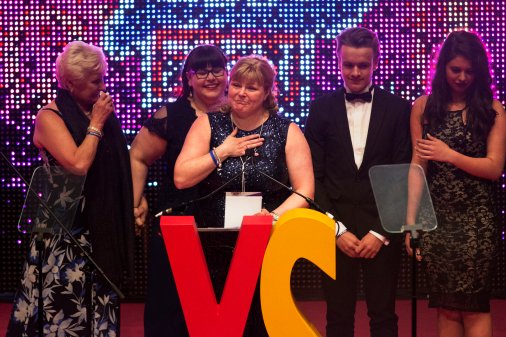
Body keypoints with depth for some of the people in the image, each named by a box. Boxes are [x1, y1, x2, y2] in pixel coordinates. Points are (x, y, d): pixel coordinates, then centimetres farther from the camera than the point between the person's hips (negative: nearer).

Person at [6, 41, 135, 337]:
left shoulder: (101, 111, 10)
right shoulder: (50, 117, -10)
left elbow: (120, 164, 18)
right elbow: (78, 165, -22)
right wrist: (96, 124, -14)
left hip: (104, 227, 7)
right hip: (67, 230, -7)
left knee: (102, 301, 10)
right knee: (67, 301, -4)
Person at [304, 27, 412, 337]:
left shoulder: (398, 108, 2)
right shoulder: (322, 109, 5)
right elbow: (315, 176, 2)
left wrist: (381, 232, -6)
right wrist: (337, 229, -6)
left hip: (382, 231, -1)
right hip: (336, 230, 1)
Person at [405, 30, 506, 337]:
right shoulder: (423, 107, 5)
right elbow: (417, 167, 4)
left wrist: (450, 155, -14)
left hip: (477, 221, -1)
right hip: (435, 220, 2)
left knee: (474, 307, -2)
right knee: (446, 307, 6)